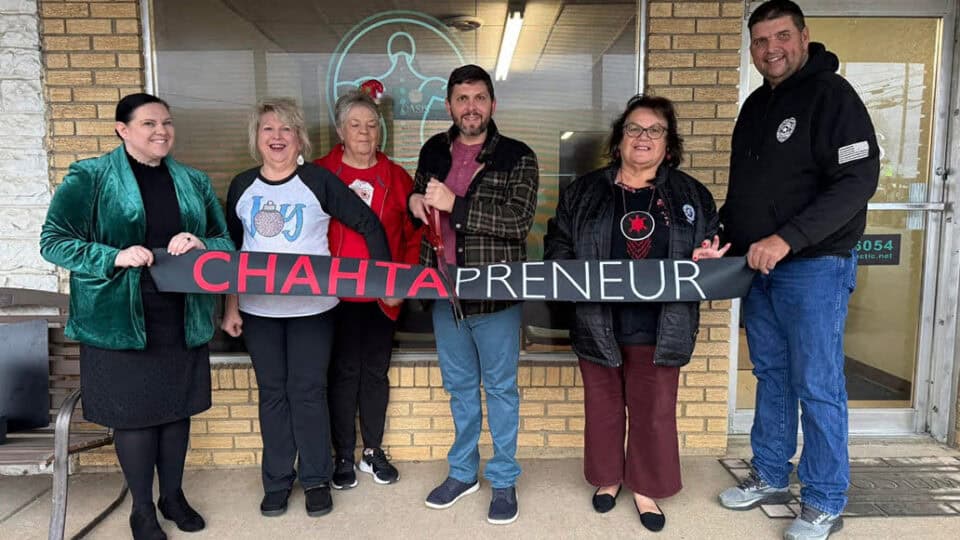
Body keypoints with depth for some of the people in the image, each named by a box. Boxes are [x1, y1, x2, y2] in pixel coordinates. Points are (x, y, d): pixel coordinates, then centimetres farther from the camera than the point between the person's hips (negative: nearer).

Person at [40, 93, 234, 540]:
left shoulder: (194, 182, 8)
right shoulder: (89, 178, -4)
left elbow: (225, 241, 10)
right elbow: (53, 241, -6)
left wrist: (200, 245, -13)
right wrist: (115, 257, -21)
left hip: (183, 319, 4)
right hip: (119, 319, -3)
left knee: (177, 408, 14)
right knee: (133, 413, 6)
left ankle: (173, 495, 35)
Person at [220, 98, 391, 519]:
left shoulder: (319, 181, -7)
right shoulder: (241, 186, 4)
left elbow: (368, 224, -5)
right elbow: (230, 249, 10)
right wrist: (231, 306, 7)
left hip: (311, 307, -3)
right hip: (258, 309, 3)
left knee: (308, 391, 4)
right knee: (272, 393, 11)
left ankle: (316, 479, 20)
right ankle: (276, 480, 25)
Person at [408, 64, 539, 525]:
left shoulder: (517, 157, -7)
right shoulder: (433, 150, 8)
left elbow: (520, 220, -19)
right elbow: (419, 196, 23)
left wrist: (454, 203, -23)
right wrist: (414, 201, -2)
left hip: (496, 294, -4)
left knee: (500, 388, 9)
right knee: (459, 387, 18)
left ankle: (503, 480, 26)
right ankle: (462, 472, 35)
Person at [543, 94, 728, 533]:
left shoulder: (692, 196, 5)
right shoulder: (584, 192, 3)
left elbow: (711, 254, 11)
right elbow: (557, 245, 6)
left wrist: (704, 261, -12)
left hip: (660, 329, 0)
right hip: (598, 324, 0)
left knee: (654, 410, 10)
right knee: (603, 406, 14)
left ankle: (645, 488, 30)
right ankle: (607, 478, 35)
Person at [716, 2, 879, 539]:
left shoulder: (831, 94, -9)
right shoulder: (756, 104, 14)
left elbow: (858, 181, -18)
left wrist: (788, 239, -25)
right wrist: (725, 236, 8)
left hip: (815, 266, -7)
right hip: (759, 266, 7)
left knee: (817, 386, 0)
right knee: (772, 376, 15)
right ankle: (771, 478, 29)